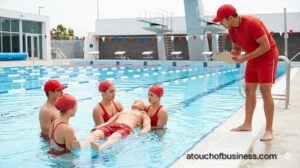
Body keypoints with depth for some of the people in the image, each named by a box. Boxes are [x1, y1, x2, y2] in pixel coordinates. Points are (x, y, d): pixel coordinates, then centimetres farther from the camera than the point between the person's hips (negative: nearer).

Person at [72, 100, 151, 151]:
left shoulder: (143, 115, 29)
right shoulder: (121, 112, 41)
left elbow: (147, 127, 9)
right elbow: (108, 122, 28)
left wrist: (142, 131, -16)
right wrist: (98, 126, 8)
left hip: (126, 127, -4)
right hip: (112, 125, 4)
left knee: (115, 136, -40)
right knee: (96, 132, -30)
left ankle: (100, 147, -69)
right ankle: (81, 144, -57)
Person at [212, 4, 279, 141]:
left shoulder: (252, 23, -28)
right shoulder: (232, 29, -2)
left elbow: (266, 46, -27)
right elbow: (236, 48, 10)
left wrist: (245, 58, -28)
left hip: (267, 57, -8)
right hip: (253, 59, 8)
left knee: (265, 92, -12)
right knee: (249, 91, 7)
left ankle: (269, 130, -7)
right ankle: (247, 124, 16)